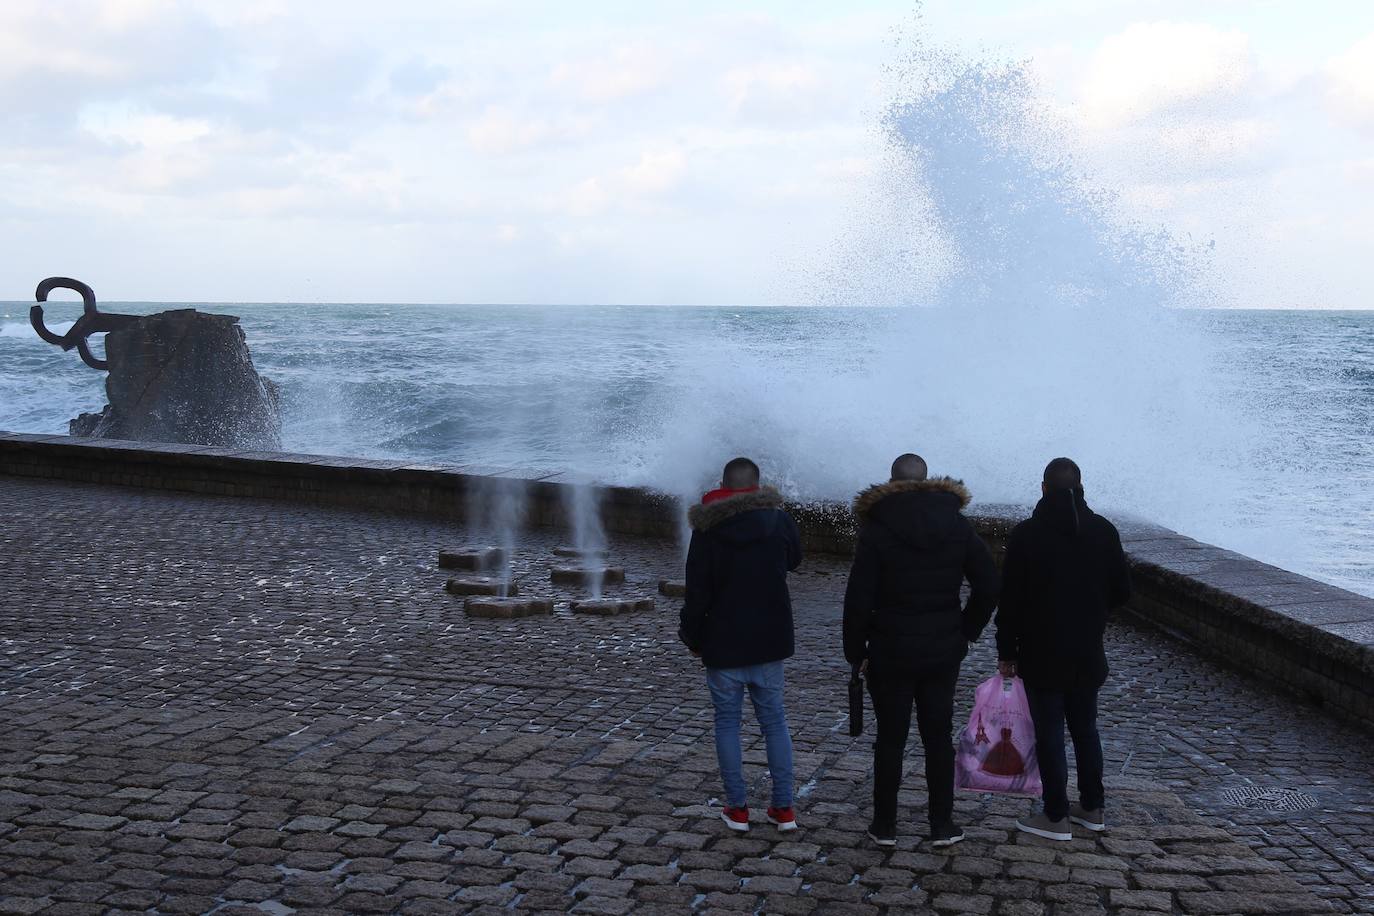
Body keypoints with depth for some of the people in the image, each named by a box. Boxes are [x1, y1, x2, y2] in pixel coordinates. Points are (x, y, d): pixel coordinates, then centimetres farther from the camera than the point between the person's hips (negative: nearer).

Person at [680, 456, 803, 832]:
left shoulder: (707, 530, -11)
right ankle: (784, 808, 10)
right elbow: (794, 559, 19)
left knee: (727, 721, 8)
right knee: (774, 720, 11)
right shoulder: (779, 521, -3)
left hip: (724, 644, -2)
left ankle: (737, 808, 10)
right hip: (769, 643, 3)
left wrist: (692, 638, 4)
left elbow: (697, 592, -9)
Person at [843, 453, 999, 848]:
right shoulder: (958, 526, 0)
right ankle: (942, 826, 15)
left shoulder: (876, 530, -11)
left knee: (890, 740, 7)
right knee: (939, 738, 11)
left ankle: (885, 826, 14)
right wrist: (965, 634, 11)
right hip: (943, 653, 3)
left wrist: (856, 652, -1)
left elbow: (858, 599, -12)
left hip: (890, 655, -3)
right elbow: (988, 587, 1)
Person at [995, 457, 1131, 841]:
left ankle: (1057, 818, 6)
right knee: (1086, 729, 17)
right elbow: (1122, 591, 5)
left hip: (1042, 655, -4)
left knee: (1049, 734, 2)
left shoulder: (1027, 534, -12)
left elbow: (1011, 600, -10)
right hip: (1088, 655, 4)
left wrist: (1007, 653, -3)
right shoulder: (1103, 531, 0)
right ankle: (1093, 808, 25)